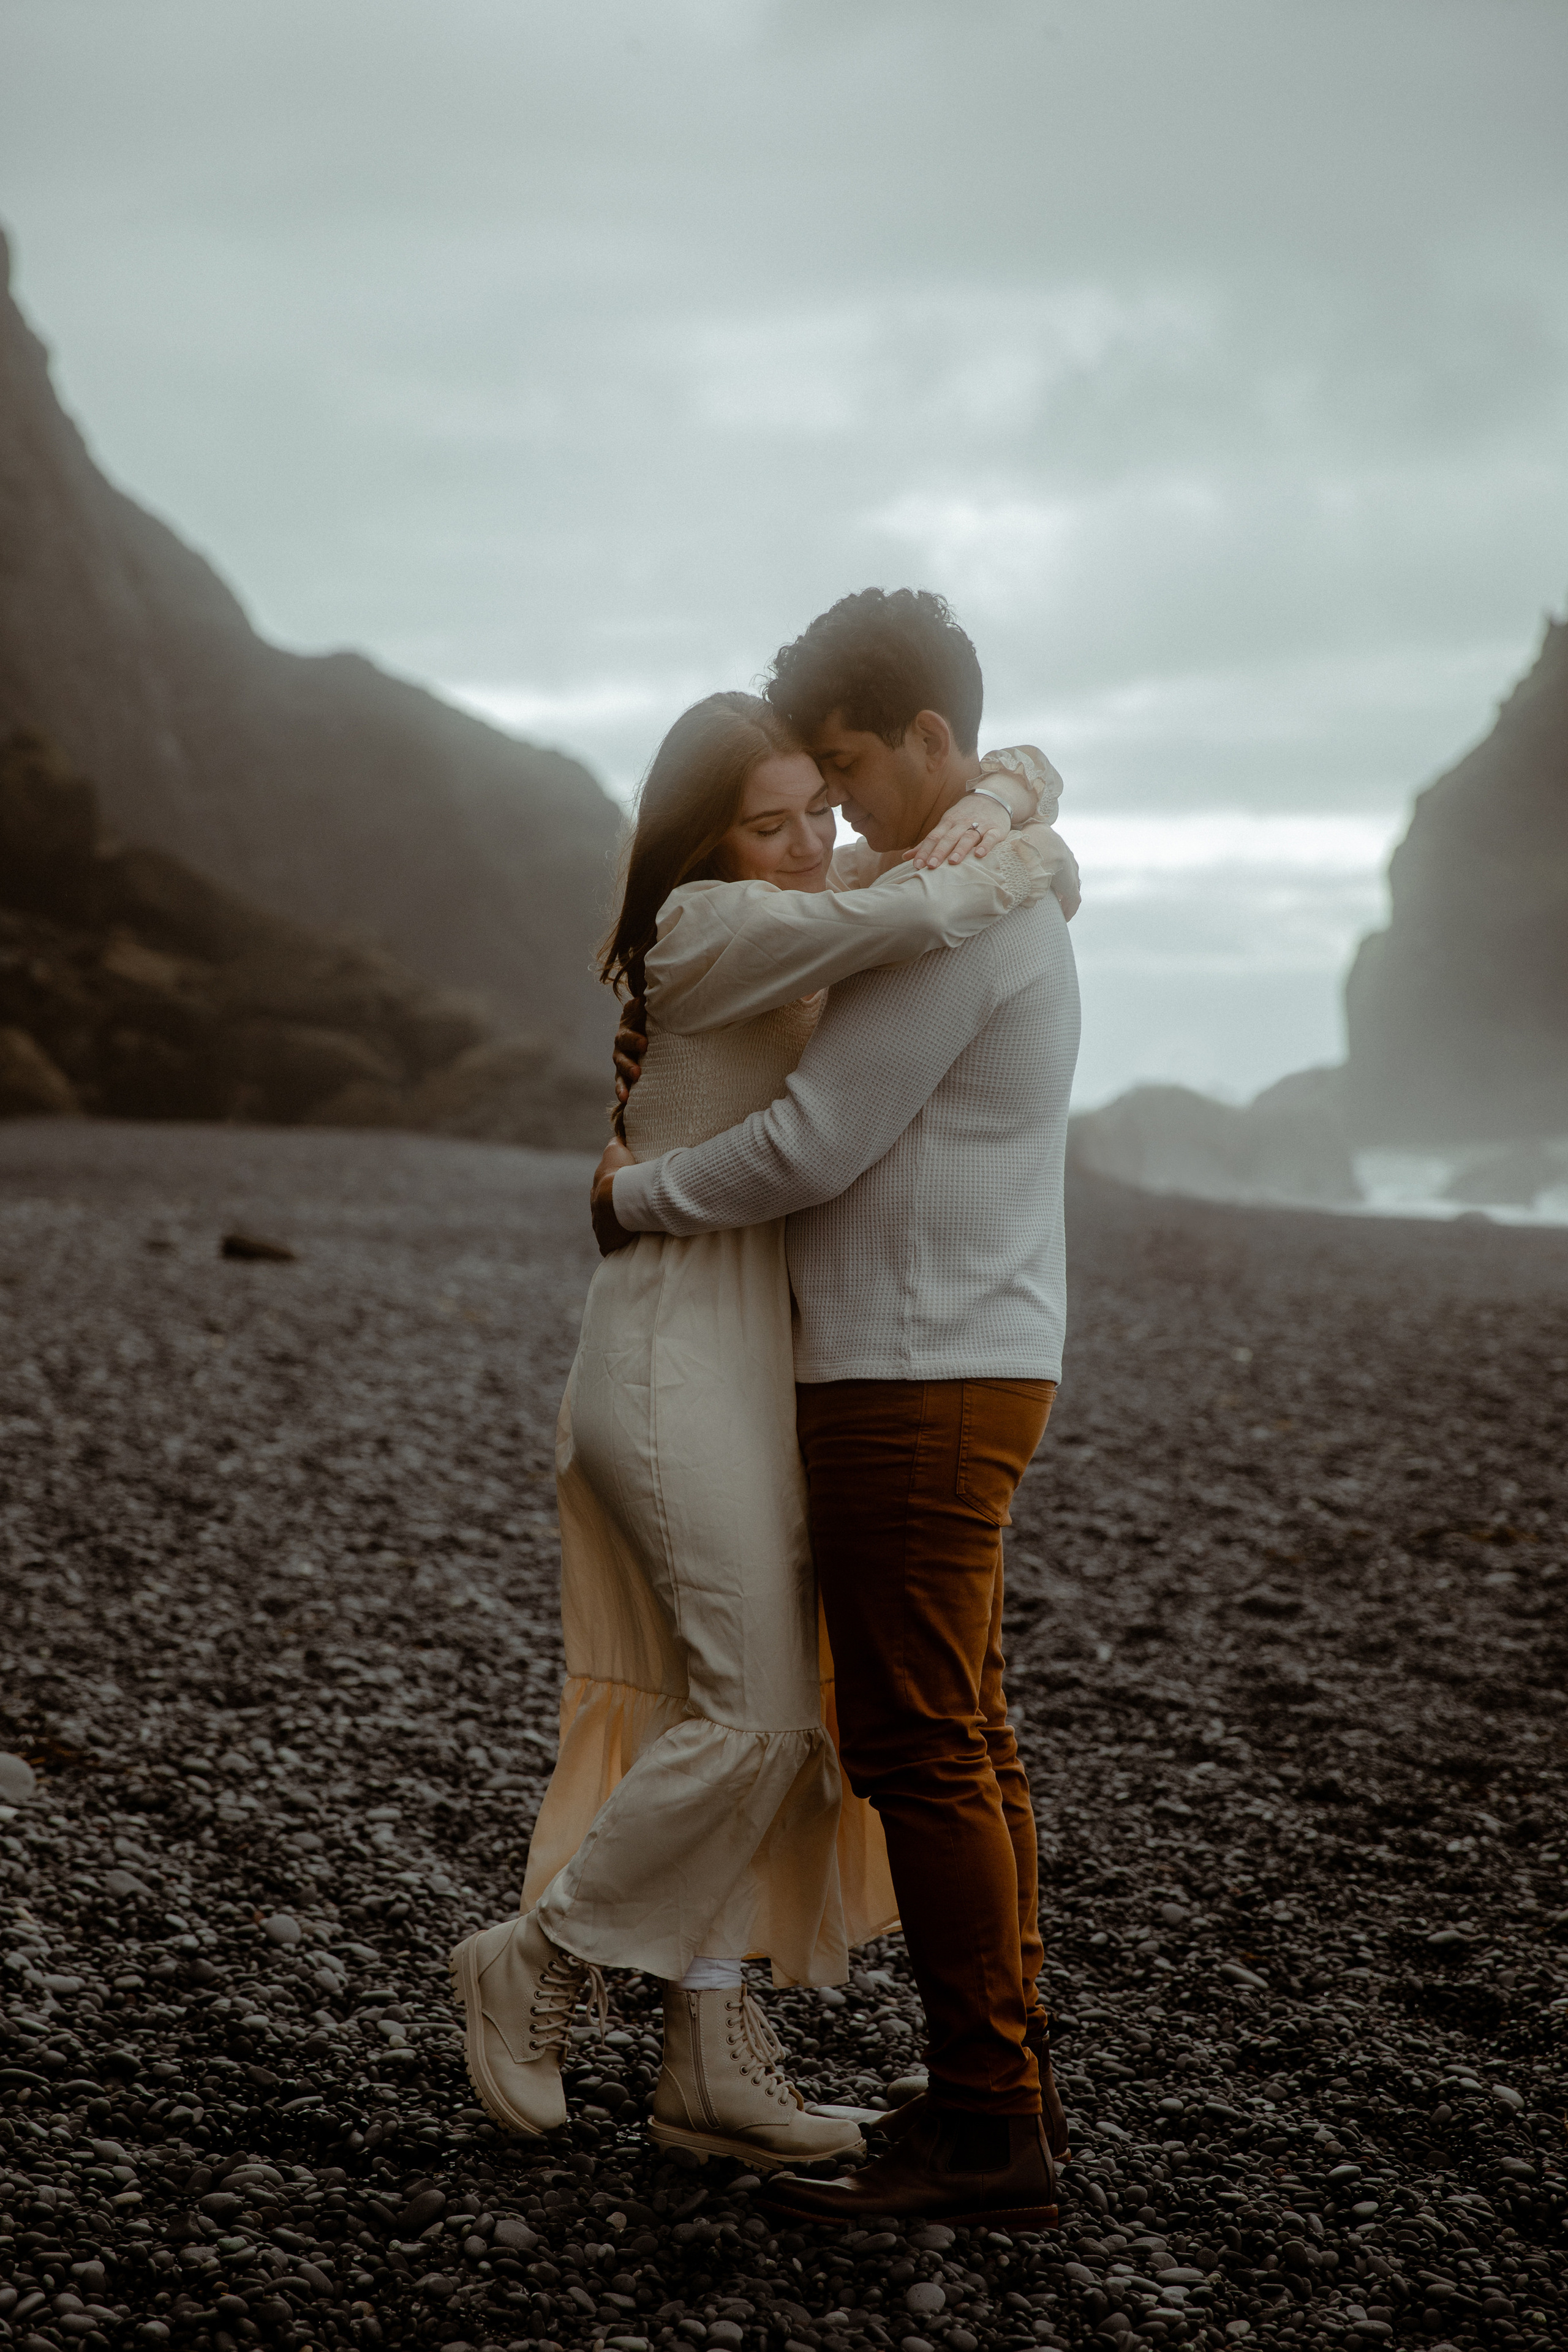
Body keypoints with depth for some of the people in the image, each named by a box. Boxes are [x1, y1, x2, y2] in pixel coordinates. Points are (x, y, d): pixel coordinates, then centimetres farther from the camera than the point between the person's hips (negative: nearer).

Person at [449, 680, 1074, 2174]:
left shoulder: (824, 896, 13)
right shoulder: (709, 927, -14)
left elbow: (1020, 784, 18)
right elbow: (923, 917, -30)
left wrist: (994, 810, -6)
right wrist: (1030, 867, -9)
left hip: (753, 1362, 9)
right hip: (681, 1359, -9)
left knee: (756, 1713, 6)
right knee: (756, 1714, -9)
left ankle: (711, 2063, 10)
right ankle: (538, 1961, 7)